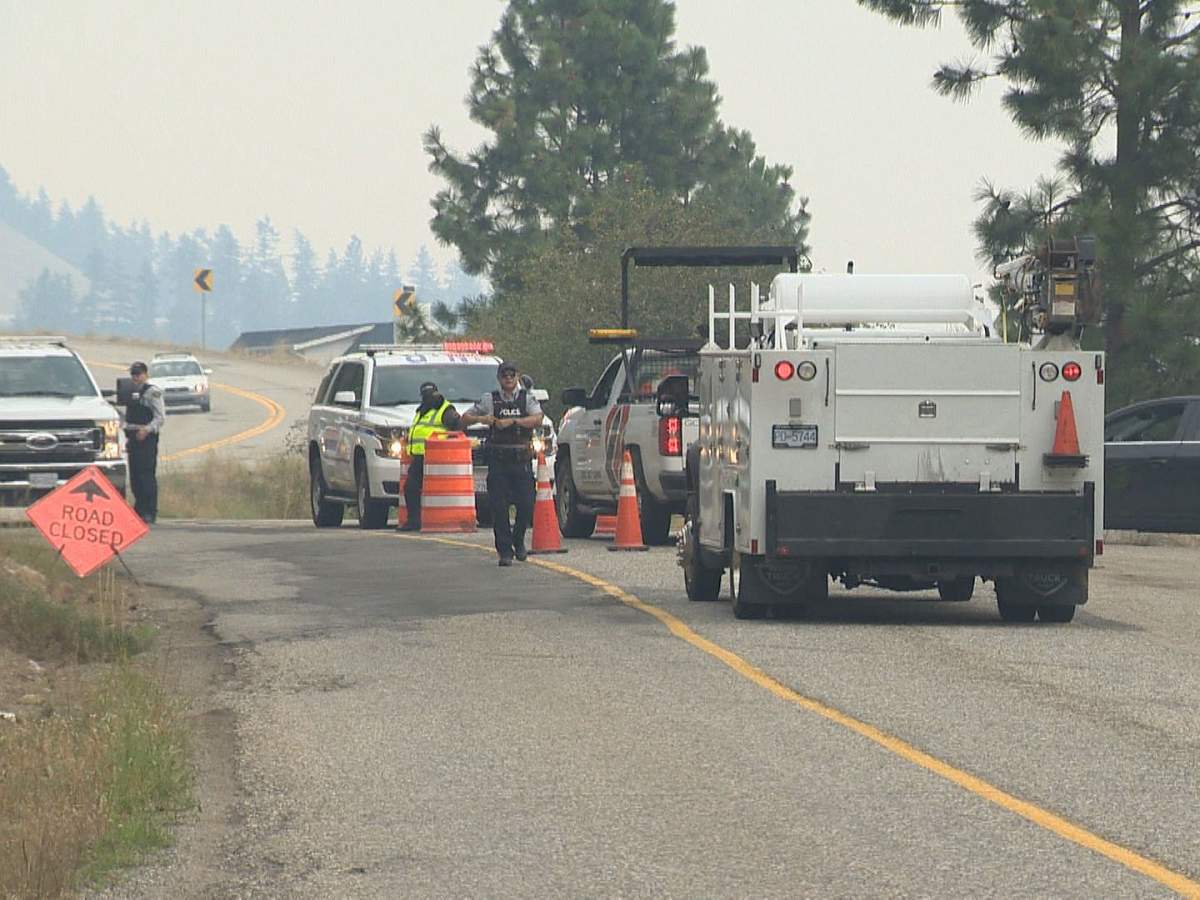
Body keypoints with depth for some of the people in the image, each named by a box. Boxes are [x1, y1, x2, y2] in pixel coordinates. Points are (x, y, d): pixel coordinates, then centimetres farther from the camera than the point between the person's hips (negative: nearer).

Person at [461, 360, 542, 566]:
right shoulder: (489, 400, 8)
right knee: (499, 506, -5)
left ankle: (518, 540, 21)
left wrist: (512, 421, -23)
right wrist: (481, 419, -10)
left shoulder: (527, 398, 6)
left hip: (521, 459, 0)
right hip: (498, 460, 0)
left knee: (526, 504, -5)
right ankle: (505, 551, 2)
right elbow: (464, 418, 11)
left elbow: (537, 419, -12)